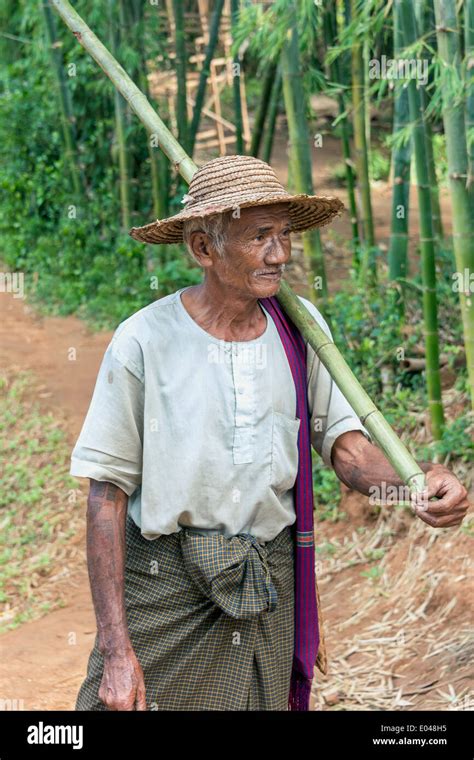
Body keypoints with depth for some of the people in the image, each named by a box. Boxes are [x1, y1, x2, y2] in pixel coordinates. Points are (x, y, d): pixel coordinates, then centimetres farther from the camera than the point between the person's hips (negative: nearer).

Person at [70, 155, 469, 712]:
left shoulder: (299, 326, 1)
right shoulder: (144, 341, -10)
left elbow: (346, 447, 1)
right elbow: (107, 495, -8)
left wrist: (420, 480, -22)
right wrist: (115, 649, -12)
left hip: (269, 583, 3)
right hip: (162, 580, -3)